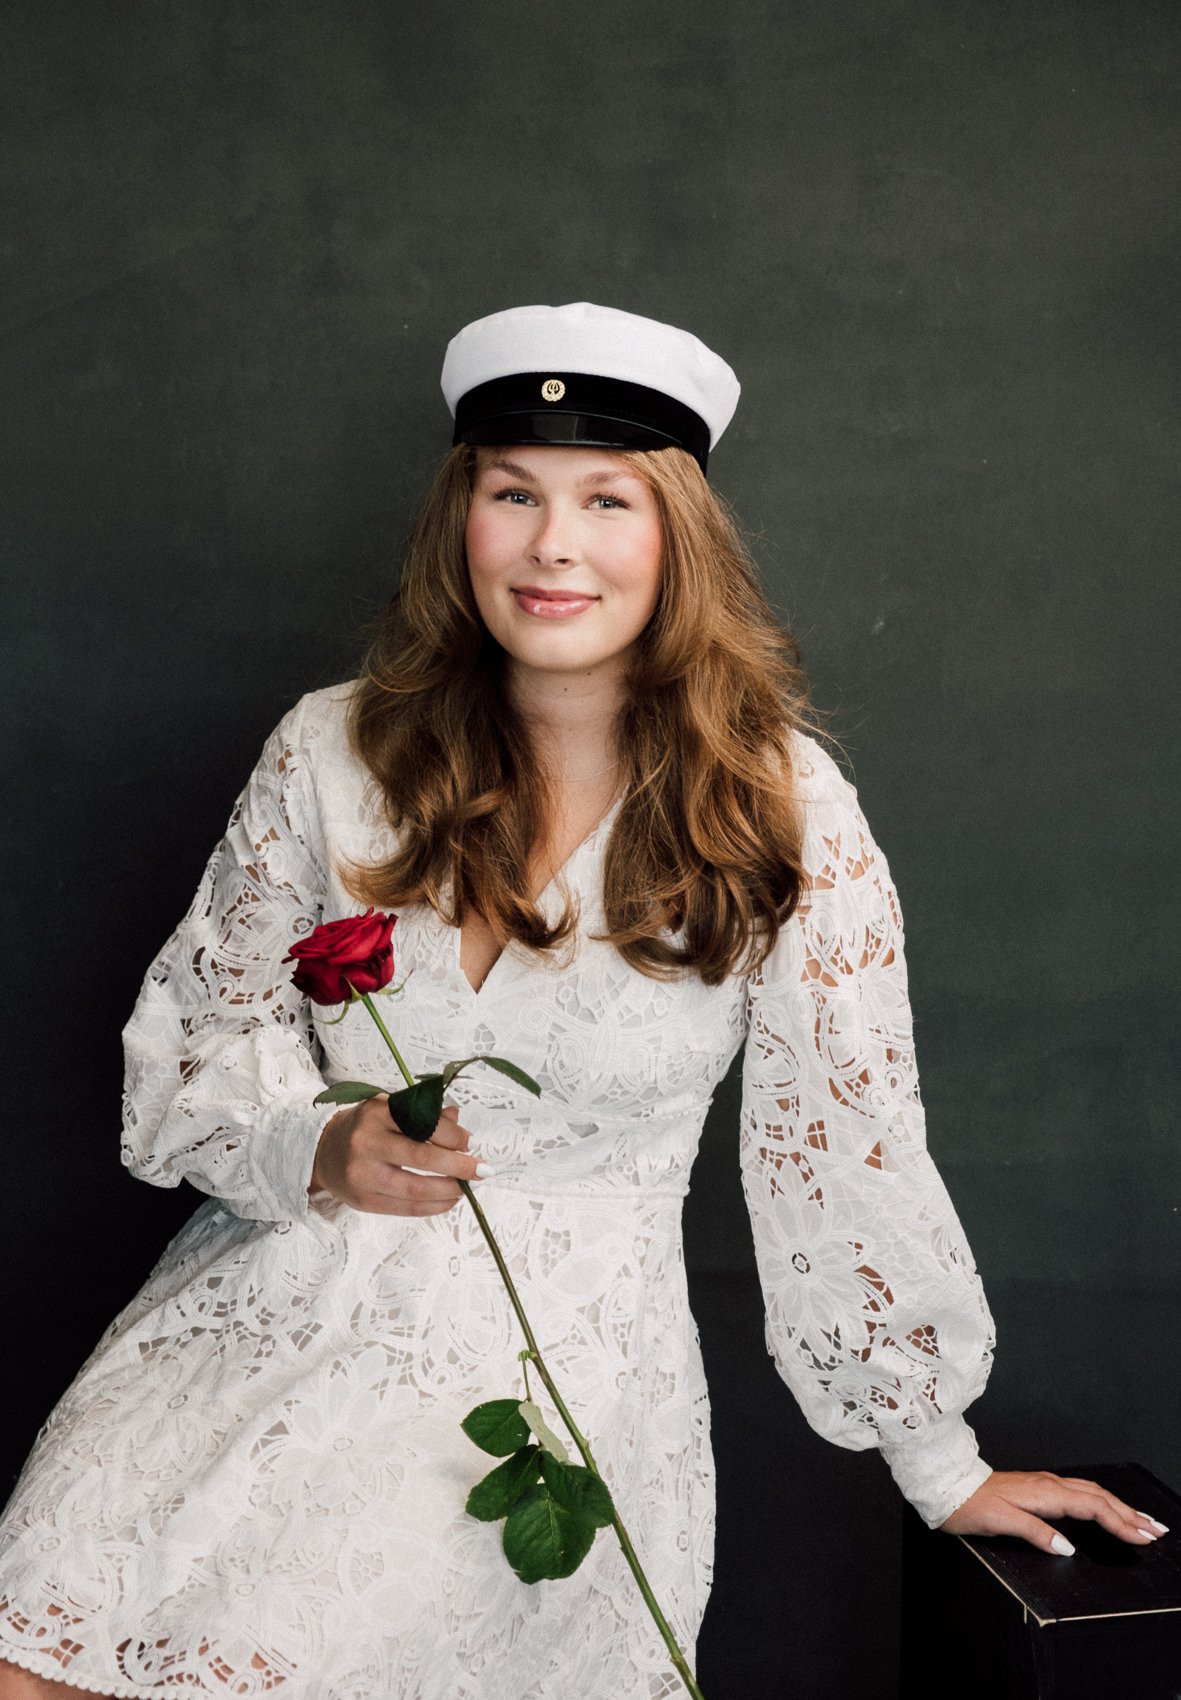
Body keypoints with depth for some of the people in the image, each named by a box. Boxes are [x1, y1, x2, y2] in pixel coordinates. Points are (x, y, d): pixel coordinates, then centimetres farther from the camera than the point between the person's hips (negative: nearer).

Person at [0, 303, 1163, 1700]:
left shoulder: (782, 816, -8)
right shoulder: (333, 750, -2)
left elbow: (846, 1158, -1)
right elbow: (197, 1031, 7)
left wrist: (940, 1465, 5)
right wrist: (318, 1152, -14)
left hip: (561, 1362, -2)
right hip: (280, 1302, 3)